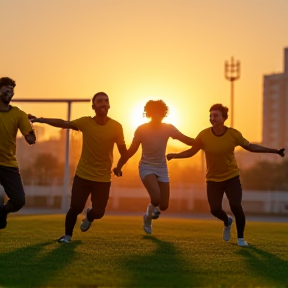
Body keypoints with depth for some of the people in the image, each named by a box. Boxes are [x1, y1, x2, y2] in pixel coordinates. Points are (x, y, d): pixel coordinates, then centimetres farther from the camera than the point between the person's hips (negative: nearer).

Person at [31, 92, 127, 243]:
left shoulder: (116, 127, -11)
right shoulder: (85, 122, -8)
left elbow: (123, 151, -2)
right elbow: (63, 123, 5)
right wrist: (41, 120, 4)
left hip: (103, 178, 0)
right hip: (83, 174, 0)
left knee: (98, 212, 3)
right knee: (75, 208, -6)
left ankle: (89, 216, 41)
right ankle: (67, 235, 21)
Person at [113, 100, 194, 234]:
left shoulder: (168, 128, -5)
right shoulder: (142, 129, -12)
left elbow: (188, 140, -5)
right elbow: (131, 150, -9)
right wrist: (119, 166, -18)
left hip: (162, 168, 4)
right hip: (147, 167, -4)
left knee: (164, 205, 3)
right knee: (156, 198, -27)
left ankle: (148, 216, 37)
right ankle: (151, 211, 10)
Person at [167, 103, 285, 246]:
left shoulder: (233, 134, -14)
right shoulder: (204, 135, -16)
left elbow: (250, 147, -1)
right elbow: (191, 151, -2)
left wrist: (275, 151, -2)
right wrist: (175, 155, -10)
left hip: (232, 177, -1)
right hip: (213, 179, 1)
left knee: (236, 206, -12)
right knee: (215, 209, -4)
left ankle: (240, 237, 12)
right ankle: (227, 221, 34)